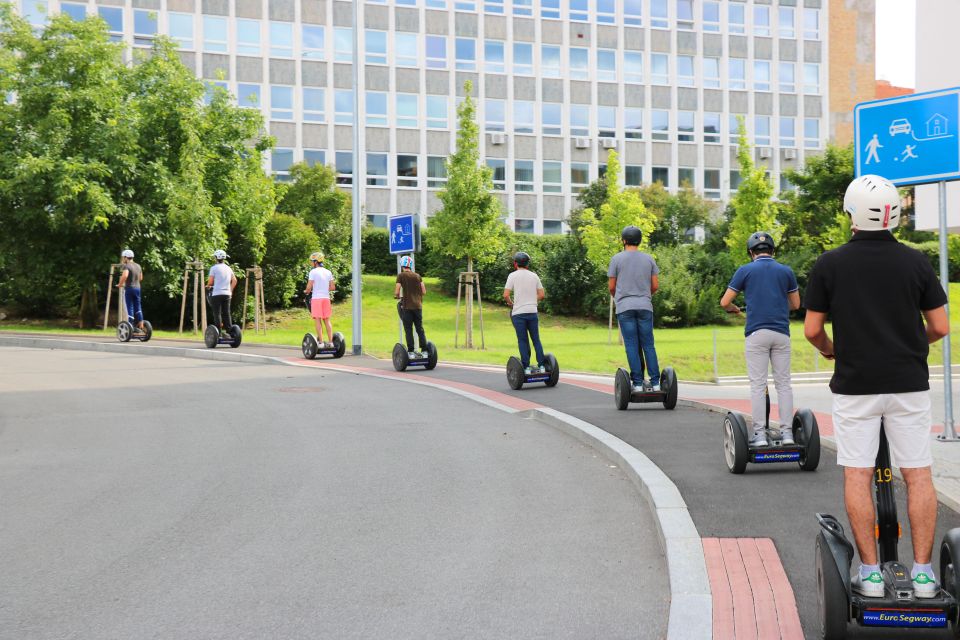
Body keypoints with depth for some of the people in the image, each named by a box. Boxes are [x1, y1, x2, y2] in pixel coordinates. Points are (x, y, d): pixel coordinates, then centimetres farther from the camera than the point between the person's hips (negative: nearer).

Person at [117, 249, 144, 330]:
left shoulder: (127, 266, -12)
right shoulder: (138, 266, 12)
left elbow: (124, 275, -31)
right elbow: (141, 278, 22)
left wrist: (120, 284, -17)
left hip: (129, 288, -7)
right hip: (137, 288, 7)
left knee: (130, 308, -2)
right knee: (138, 307, 12)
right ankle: (141, 325, 11)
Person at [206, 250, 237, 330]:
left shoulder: (214, 268, -6)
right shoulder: (228, 268, 10)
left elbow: (210, 282, -6)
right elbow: (234, 281, 10)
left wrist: (208, 286, 15)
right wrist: (230, 290, 20)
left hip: (217, 294, -5)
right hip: (227, 293, 5)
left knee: (217, 313, -2)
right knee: (226, 313, 8)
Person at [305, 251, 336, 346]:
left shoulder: (313, 272, -6)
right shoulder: (328, 272, 10)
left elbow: (309, 286, -10)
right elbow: (333, 287, 9)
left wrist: (307, 292, 10)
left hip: (316, 298, -5)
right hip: (326, 298, 5)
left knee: (318, 320, -4)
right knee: (327, 320, 9)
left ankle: (321, 342, -10)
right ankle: (331, 342, 5)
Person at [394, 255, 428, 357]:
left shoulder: (401, 276, -3)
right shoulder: (417, 276, 9)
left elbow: (396, 293, -8)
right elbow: (424, 292, 7)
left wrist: (398, 297, 14)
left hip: (407, 306, -4)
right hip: (418, 306, 4)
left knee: (408, 330, 0)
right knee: (420, 329, 9)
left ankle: (411, 351, -4)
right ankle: (424, 350, 6)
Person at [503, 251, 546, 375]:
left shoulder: (513, 275, -3)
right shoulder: (534, 275, 8)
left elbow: (506, 295, -10)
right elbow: (542, 295, 8)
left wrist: (511, 303, 8)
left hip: (518, 313, -3)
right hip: (532, 312, 3)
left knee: (523, 341, 1)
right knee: (536, 339, 9)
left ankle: (526, 367, -1)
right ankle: (541, 366, 6)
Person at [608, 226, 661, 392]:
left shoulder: (617, 259, 0)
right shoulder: (648, 258, 7)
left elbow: (611, 287, 3)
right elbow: (655, 286, 8)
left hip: (625, 307, -2)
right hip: (645, 306, 2)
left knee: (632, 345, -2)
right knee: (648, 345, 4)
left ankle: (638, 383, -4)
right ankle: (655, 383, 1)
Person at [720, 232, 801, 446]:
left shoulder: (745, 271, 3)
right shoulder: (786, 271, 9)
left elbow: (725, 302, 2)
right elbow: (795, 304, 17)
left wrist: (734, 309, 25)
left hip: (756, 333, -2)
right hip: (781, 332, 2)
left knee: (757, 385, 0)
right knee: (783, 383, 7)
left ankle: (760, 434, -2)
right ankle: (787, 433, 6)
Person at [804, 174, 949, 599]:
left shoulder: (830, 265, -5)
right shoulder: (916, 262, -1)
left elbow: (812, 330, -2)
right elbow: (940, 327, 2)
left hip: (855, 384, -1)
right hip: (909, 383, 1)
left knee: (857, 476, 4)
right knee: (918, 475, 6)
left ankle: (870, 572, 3)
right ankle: (922, 571, 5)